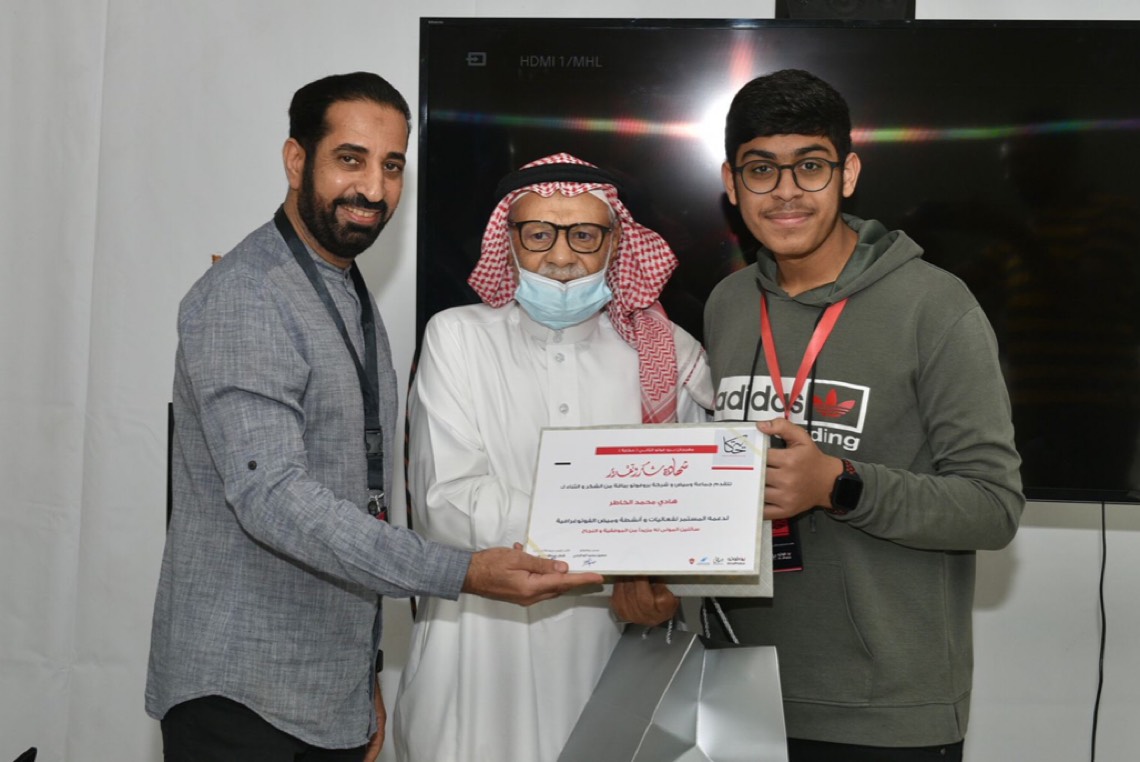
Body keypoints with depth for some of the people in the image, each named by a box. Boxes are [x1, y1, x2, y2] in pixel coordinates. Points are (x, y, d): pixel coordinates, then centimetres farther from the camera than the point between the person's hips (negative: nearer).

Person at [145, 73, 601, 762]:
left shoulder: (356, 301, 15)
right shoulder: (241, 299, -14)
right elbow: (272, 496, -25)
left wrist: (367, 673, 18)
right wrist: (463, 574, -30)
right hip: (240, 697, -8)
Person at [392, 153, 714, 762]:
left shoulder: (666, 353, 4)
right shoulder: (458, 337, -2)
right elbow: (447, 502, -13)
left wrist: (667, 584, -21)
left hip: (612, 656, 2)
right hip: (481, 660, -1)